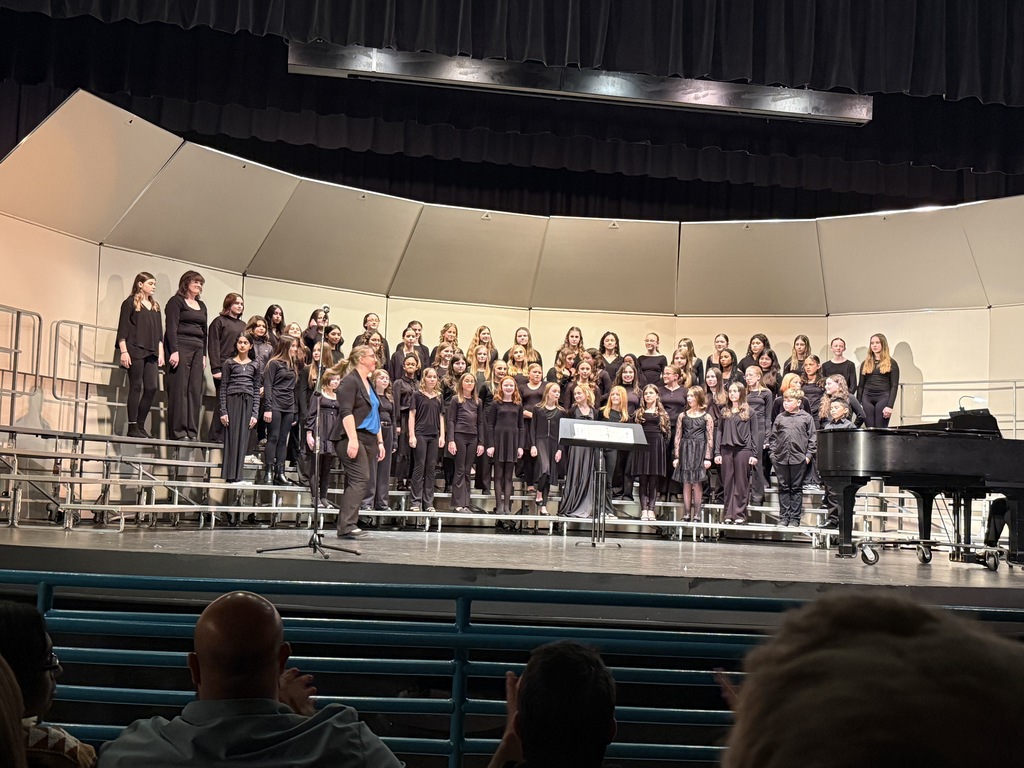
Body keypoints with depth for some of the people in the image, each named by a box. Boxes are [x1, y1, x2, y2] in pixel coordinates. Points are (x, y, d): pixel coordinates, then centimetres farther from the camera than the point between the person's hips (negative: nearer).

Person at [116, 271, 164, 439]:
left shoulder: (155, 306, 19)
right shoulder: (130, 303, 2)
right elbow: (123, 328, -5)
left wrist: (161, 353, 10)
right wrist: (123, 351, -13)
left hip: (151, 353, 6)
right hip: (135, 351, -6)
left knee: (152, 387, -2)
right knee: (136, 387, -5)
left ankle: (140, 426, 6)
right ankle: (132, 427, -1)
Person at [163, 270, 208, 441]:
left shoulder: (202, 306, 22)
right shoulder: (176, 301, 1)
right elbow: (171, 327, -8)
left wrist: (204, 354, 15)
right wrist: (174, 350, -16)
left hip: (197, 350, 6)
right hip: (180, 347, -6)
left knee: (195, 391, 0)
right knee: (179, 389, -8)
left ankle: (192, 431, 0)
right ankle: (178, 431, -7)